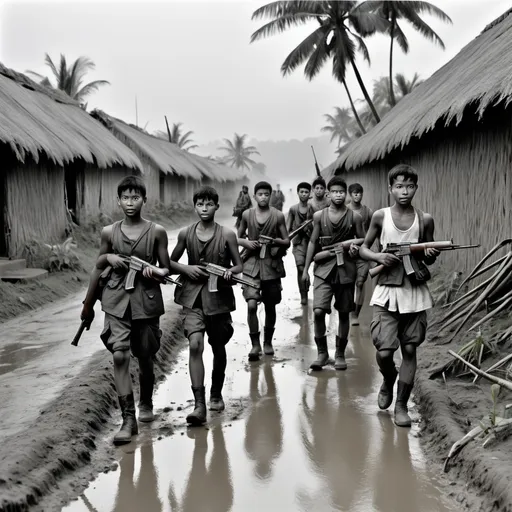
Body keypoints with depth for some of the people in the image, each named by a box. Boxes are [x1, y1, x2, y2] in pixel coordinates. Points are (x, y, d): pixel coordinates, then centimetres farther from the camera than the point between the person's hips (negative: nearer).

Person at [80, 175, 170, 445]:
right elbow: (98, 268, 12)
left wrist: (154, 273, -19)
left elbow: (166, 269, 3)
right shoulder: (109, 232, 1)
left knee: (144, 356, 12)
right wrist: (88, 304, 12)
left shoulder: (156, 232, -3)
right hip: (117, 301, 0)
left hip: (146, 300, 0)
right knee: (120, 355, -14)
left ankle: (146, 403, 38)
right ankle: (128, 418, -11)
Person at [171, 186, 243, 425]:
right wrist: (186, 268, -7)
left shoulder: (227, 235, -3)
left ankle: (216, 394, 36)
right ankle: (199, 405, -17)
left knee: (218, 348, 13)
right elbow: (171, 261, 13)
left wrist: (229, 271, -18)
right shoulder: (186, 234, 1)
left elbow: (239, 265, 4)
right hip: (193, 297, 0)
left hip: (219, 296, 0)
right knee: (195, 345, -17)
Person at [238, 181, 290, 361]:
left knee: (270, 306, 10)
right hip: (251, 264, 0)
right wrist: (246, 242, -9)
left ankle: (268, 341, 30)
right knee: (251, 304, -15)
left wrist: (276, 241, -18)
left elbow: (287, 242, 3)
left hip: (271, 264, 0)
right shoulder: (247, 215, 3)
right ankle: (255, 343, 0)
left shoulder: (278, 216, -1)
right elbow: (238, 238, 12)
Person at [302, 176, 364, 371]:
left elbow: (363, 240, 11)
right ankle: (322, 352, 4)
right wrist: (305, 269, 6)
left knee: (343, 313, 8)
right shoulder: (319, 216, 2)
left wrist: (355, 243, -12)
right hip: (324, 268, -1)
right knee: (318, 311, -14)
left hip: (346, 269, 1)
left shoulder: (354, 217, 1)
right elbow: (313, 242, 8)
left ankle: (340, 354, 23)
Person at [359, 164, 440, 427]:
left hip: (415, 291, 1)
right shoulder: (380, 216, 0)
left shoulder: (425, 220, 2)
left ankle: (401, 404, 18)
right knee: (384, 352, -6)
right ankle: (388, 381, 28)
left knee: (409, 350, 5)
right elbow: (363, 248, 9)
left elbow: (429, 258, 12)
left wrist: (431, 255, -11)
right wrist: (378, 256, -11)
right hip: (387, 291, -1)